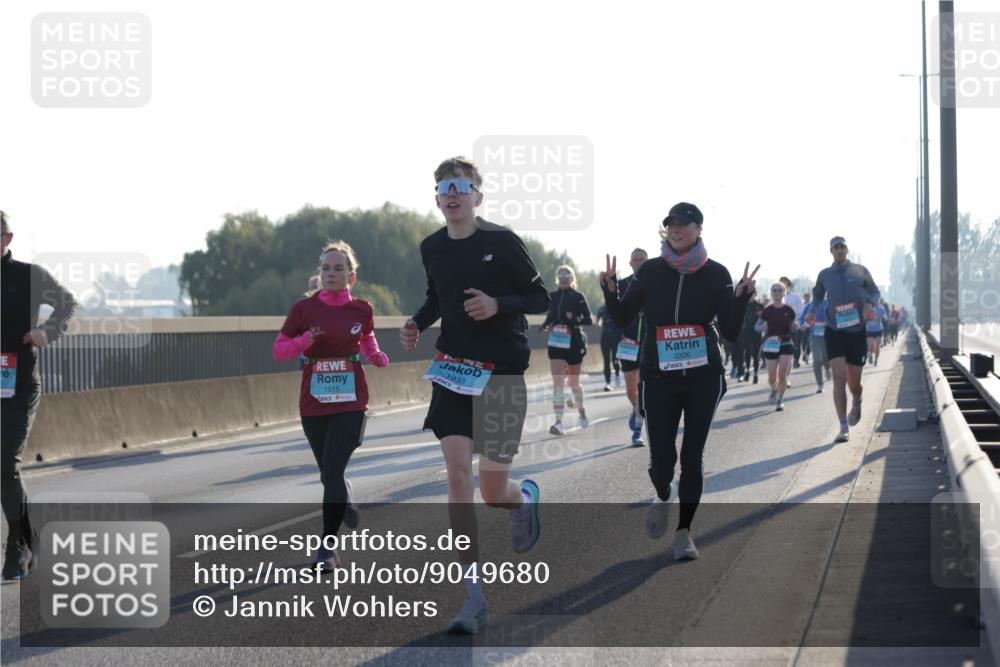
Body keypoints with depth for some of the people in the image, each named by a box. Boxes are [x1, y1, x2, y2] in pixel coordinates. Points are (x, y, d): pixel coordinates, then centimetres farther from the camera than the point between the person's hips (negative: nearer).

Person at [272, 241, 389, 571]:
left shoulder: (361, 309, 0)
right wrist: (304, 341, -19)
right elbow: (277, 350, 0)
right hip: (313, 404, 2)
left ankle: (327, 548, -7)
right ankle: (345, 501, 50)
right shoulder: (304, 308, -3)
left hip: (350, 402, -1)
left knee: (332, 472, -12)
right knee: (328, 473, 14)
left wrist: (377, 356, -1)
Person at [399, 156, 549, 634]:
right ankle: (474, 598, -7)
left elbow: (540, 299, -3)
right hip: (453, 370, 3)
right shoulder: (432, 248, 6)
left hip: (502, 373, -3)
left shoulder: (502, 242, -8)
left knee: (492, 492, 1)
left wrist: (498, 305, -20)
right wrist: (417, 323, 3)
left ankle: (525, 498, 42)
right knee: (458, 478, -11)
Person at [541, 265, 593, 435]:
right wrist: (546, 324, -1)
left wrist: (574, 319, -26)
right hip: (555, 343, 2)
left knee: (573, 382, 12)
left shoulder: (578, 297, -4)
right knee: (557, 382, -10)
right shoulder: (553, 297, 7)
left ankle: (581, 410, 41)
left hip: (574, 343, -2)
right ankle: (558, 422, -15)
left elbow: (589, 320, -8)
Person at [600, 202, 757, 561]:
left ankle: (684, 531, 11)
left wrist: (741, 298, -16)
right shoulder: (650, 271, 1)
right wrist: (610, 290, -11)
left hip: (704, 378, 0)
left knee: (692, 456, -1)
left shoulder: (716, 274, 0)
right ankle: (662, 497, 31)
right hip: (659, 377, 0)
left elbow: (731, 331, 0)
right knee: (661, 458, -4)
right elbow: (622, 316, 7)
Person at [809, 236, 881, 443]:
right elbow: (817, 295, 23)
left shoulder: (860, 271, 4)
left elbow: (874, 291, 14)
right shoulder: (824, 275, 7)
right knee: (839, 377, -15)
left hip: (857, 332, 0)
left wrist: (870, 305, -8)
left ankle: (857, 403, 45)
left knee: (854, 382, 6)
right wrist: (813, 312, 3)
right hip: (834, 331, 0)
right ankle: (844, 428, -14)